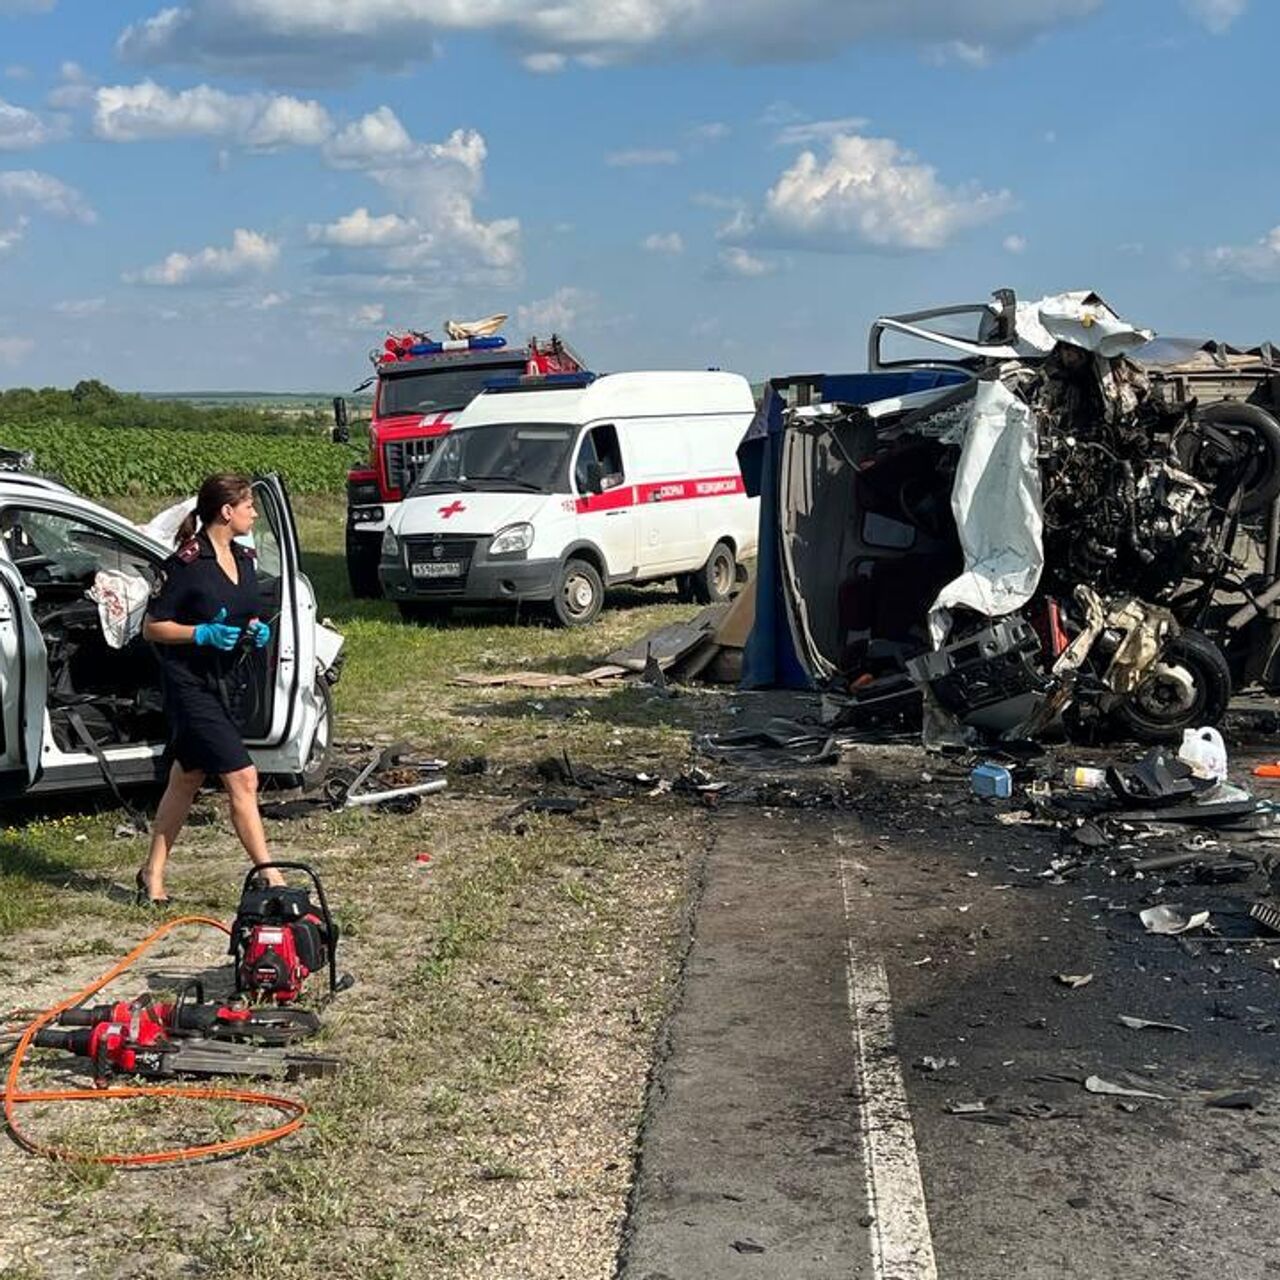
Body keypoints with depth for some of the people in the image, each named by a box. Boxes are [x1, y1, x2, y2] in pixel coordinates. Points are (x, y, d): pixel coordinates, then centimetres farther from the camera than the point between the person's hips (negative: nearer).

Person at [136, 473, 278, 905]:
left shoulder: (243, 558, 7)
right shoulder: (187, 563, -16)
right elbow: (152, 627, -12)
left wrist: (256, 630, 1)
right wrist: (202, 634, -23)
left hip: (226, 682, 8)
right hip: (191, 686, -8)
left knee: (187, 781, 15)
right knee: (242, 779, -11)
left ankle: (153, 873, 26)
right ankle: (269, 877, -8)